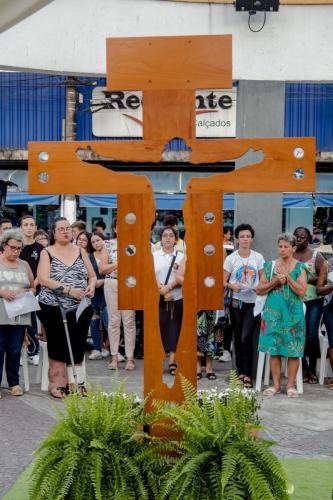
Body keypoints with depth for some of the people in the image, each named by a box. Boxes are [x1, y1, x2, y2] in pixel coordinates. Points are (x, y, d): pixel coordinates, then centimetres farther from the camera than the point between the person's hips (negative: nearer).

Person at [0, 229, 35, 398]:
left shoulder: (24, 265, 14)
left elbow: (33, 288, 17)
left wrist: (26, 292, -4)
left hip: (19, 316, 3)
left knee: (15, 351, 6)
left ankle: (14, 383, 17)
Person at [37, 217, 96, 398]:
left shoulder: (80, 251, 11)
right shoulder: (47, 253, 1)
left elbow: (92, 275, 15)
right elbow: (44, 280, -11)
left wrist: (91, 286, -9)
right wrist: (69, 290, -21)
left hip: (80, 308, 3)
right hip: (54, 308, -3)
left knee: (77, 346, 1)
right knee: (58, 346, 0)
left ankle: (76, 382, 11)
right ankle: (57, 383, 10)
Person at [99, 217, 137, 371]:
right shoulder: (108, 245, 7)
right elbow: (101, 269, 1)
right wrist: (118, 263, -10)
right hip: (112, 284, 1)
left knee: (129, 321, -1)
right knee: (114, 320, 2)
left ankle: (130, 357, 4)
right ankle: (114, 356, 10)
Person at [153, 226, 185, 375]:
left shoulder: (181, 257, 7)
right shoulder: (153, 256, 8)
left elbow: (182, 278, -2)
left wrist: (168, 287, -14)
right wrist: (163, 291, -12)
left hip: (177, 300, 0)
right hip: (158, 300, 0)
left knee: (174, 329, 0)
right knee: (158, 328, 0)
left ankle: (172, 362, 2)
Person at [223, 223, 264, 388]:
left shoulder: (258, 257, 3)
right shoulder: (231, 258, 1)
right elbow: (223, 281, 1)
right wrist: (231, 286, -19)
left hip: (253, 302, -1)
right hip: (236, 302, 1)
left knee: (247, 338, -13)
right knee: (238, 338, 7)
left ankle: (247, 374, -7)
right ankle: (240, 371, 19)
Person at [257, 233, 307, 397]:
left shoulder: (300, 267, 1)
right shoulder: (270, 265, 8)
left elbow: (302, 291, -10)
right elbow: (259, 290, 5)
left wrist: (287, 276, -15)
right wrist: (275, 282, -9)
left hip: (293, 313, -2)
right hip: (273, 312, 2)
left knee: (293, 350, 0)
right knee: (274, 349, 3)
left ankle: (290, 385, 10)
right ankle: (276, 385, 11)